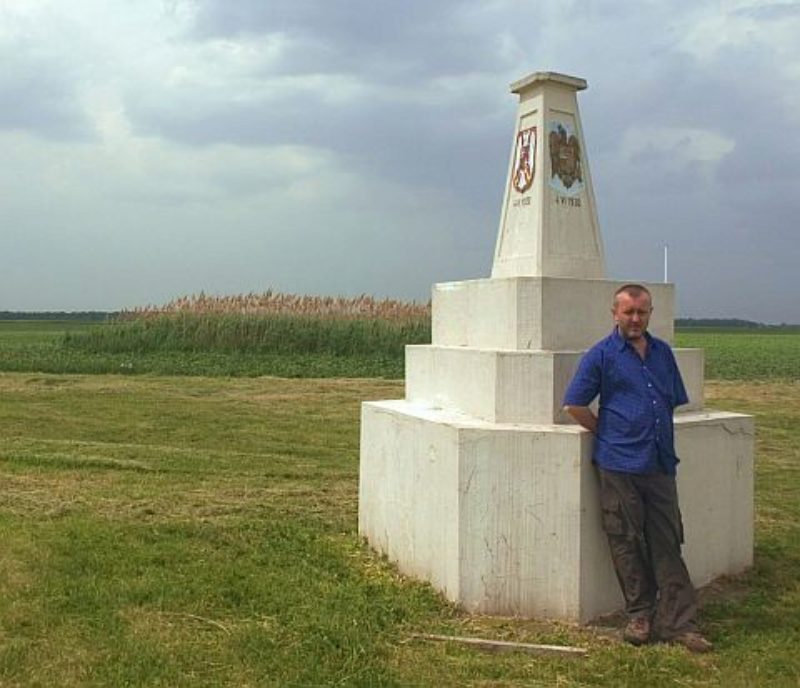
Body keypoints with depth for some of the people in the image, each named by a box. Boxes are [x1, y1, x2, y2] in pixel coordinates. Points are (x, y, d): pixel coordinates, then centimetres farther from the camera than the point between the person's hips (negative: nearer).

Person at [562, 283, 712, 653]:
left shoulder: (662, 352, 12)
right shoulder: (601, 355, -3)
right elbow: (574, 405, -4)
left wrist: (659, 437, 14)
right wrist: (609, 434, 1)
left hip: (660, 464, 4)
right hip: (620, 466, -4)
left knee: (667, 545, 6)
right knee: (627, 545, 5)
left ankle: (678, 622, 11)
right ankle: (639, 615, 18)